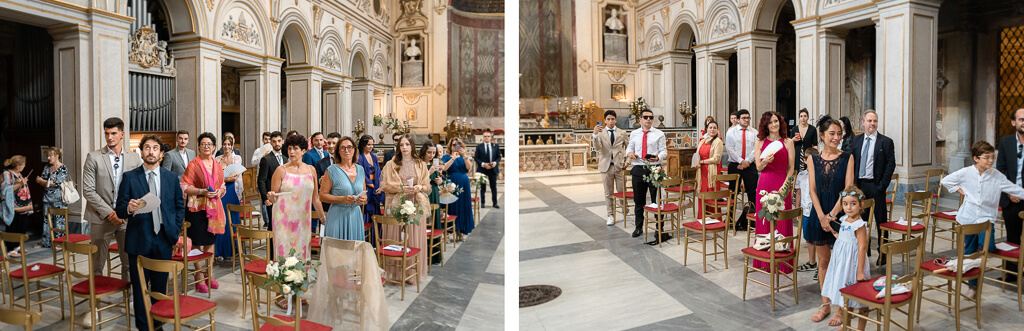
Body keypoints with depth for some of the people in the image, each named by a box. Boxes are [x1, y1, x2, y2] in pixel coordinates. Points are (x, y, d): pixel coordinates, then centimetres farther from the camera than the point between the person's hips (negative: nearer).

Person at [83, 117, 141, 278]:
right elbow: (88, 191, -5)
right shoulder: (94, 157, -2)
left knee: (129, 263, 6)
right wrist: (109, 213, -11)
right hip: (101, 218, -2)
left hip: (127, 218, 2)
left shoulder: (134, 158, 5)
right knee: (97, 265, 6)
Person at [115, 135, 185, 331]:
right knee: (139, 286, 7)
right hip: (139, 240, -2)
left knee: (160, 286, 10)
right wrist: (129, 208, -25)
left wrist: (175, 229, 3)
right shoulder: (129, 177, 0)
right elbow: (120, 210, -3)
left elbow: (180, 206, 12)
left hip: (163, 240, 2)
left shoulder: (171, 177, 6)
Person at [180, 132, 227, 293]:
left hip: (214, 207, 5)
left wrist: (220, 191, -2)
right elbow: (185, 187, -7)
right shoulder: (193, 164, -5)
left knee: (210, 242, 10)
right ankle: (199, 277, 8)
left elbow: (222, 185, 19)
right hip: (197, 208, -5)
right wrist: (202, 191, -20)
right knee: (197, 243, -1)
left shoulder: (217, 165, 11)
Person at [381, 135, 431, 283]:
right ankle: (396, 271, 8)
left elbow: (427, 186, 11)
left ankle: (413, 273, 11)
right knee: (396, 238, -1)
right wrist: (401, 188, -13)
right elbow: (384, 186, 1)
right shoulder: (391, 164, 5)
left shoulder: (421, 165, 10)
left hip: (415, 206, 1)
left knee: (414, 238, 1)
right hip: (396, 205, -1)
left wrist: (419, 187, -10)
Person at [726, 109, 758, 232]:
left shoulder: (754, 133, 7)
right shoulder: (731, 132, 4)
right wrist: (741, 161, -13)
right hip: (734, 166, -1)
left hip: (750, 166, 1)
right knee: (733, 192, 2)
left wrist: (747, 161, -13)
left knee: (752, 192, -1)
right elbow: (729, 149, -5)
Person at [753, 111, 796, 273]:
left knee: (782, 222, -1)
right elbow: (758, 167, 3)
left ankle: (782, 262, 8)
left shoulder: (787, 142, 5)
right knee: (764, 221, 2)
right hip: (765, 184, 1)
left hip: (782, 185, -1)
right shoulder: (760, 142, 7)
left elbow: (791, 168, 2)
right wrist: (765, 161, -19)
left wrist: (784, 185, -11)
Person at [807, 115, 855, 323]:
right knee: (823, 261, 9)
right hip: (820, 214, 2)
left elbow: (848, 190, -8)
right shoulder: (813, 160, 4)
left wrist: (832, 215, -14)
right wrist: (822, 216, -10)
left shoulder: (847, 158, -2)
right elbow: (812, 190, 0)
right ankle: (825, 304, 20)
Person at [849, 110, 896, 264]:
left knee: (880, 221, 3)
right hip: (859, 185, 4)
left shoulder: (886, 142, -3)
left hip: (876, 186, -4)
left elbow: (890, 164, -6)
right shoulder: (856, 140, 8)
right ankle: (864, 251, 23)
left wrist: (882, 186, -12)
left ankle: (883, 254, 14)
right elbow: (851, 162, 9)